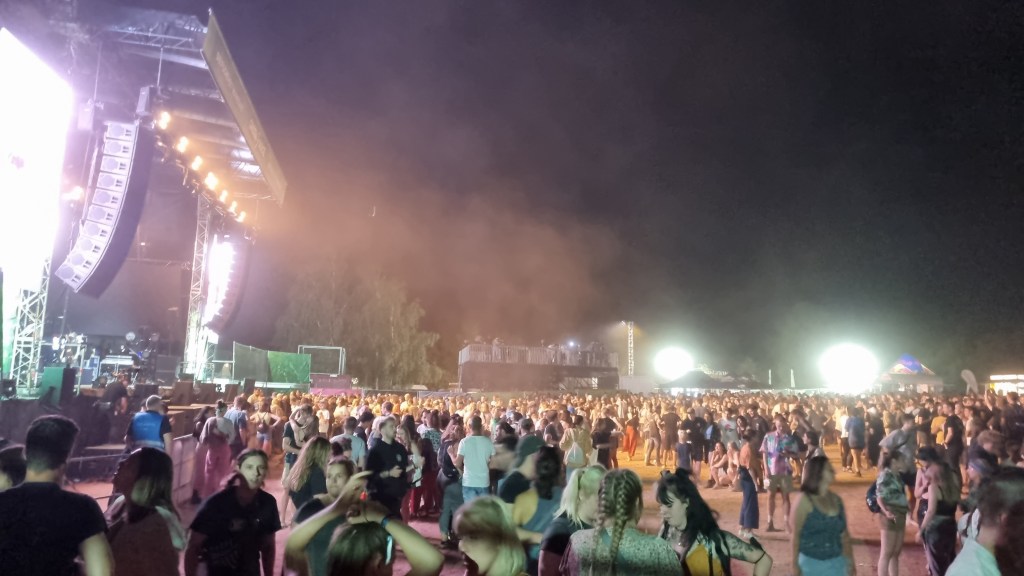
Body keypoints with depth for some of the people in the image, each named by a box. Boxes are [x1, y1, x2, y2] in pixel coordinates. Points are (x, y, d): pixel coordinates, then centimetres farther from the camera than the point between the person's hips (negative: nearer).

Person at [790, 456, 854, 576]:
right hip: (811, 563, -6)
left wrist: (850, 560, 14)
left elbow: (844, 532, 13)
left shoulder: (836, 500, 6)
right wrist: (795, 564, -12)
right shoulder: (804, 500, -13)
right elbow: (796, 534, -12)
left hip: (836, 562, 6)